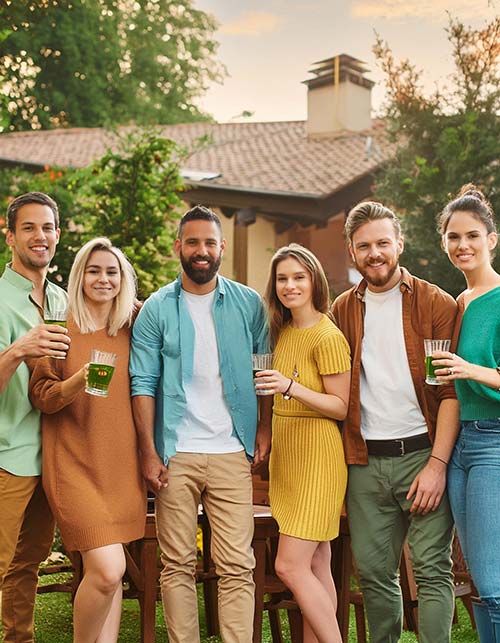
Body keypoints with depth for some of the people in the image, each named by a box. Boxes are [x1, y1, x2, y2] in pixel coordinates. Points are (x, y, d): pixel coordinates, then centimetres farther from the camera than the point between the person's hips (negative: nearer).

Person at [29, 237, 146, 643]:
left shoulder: (132, 329, 8)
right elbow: (40, 396, -4)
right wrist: (77, 382, -21)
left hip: (122, 463, 4)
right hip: (76, 463, -4)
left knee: (107, 571, 8)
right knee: (107, 569, -13)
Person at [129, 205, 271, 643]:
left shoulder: (248, 303, 8)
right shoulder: (157, 308, 4)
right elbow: (143, 383, 1)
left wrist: (265, 428, 0)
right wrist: (149, 451, -6)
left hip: (232, 453, 1)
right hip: (176, 454, 0)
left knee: (237, 566, -2)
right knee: (178, 564, 5)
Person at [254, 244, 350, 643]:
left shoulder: (328, 337, -14)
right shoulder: (283, 332, 11)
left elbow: (341, 407, -16)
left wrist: (291, 387, -25)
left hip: (317, 456, -8)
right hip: (286, 453, 8)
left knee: (290, 567, -9)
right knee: (317, 568, 12)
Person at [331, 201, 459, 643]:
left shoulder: (436, 304, -1)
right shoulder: (343, 310, 10)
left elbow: (451, 390, -5)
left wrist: (437, 463, -12)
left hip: (421, 454, -3)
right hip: (365, 461, 4)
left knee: (433, 570, -2)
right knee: (374, 571, 9)